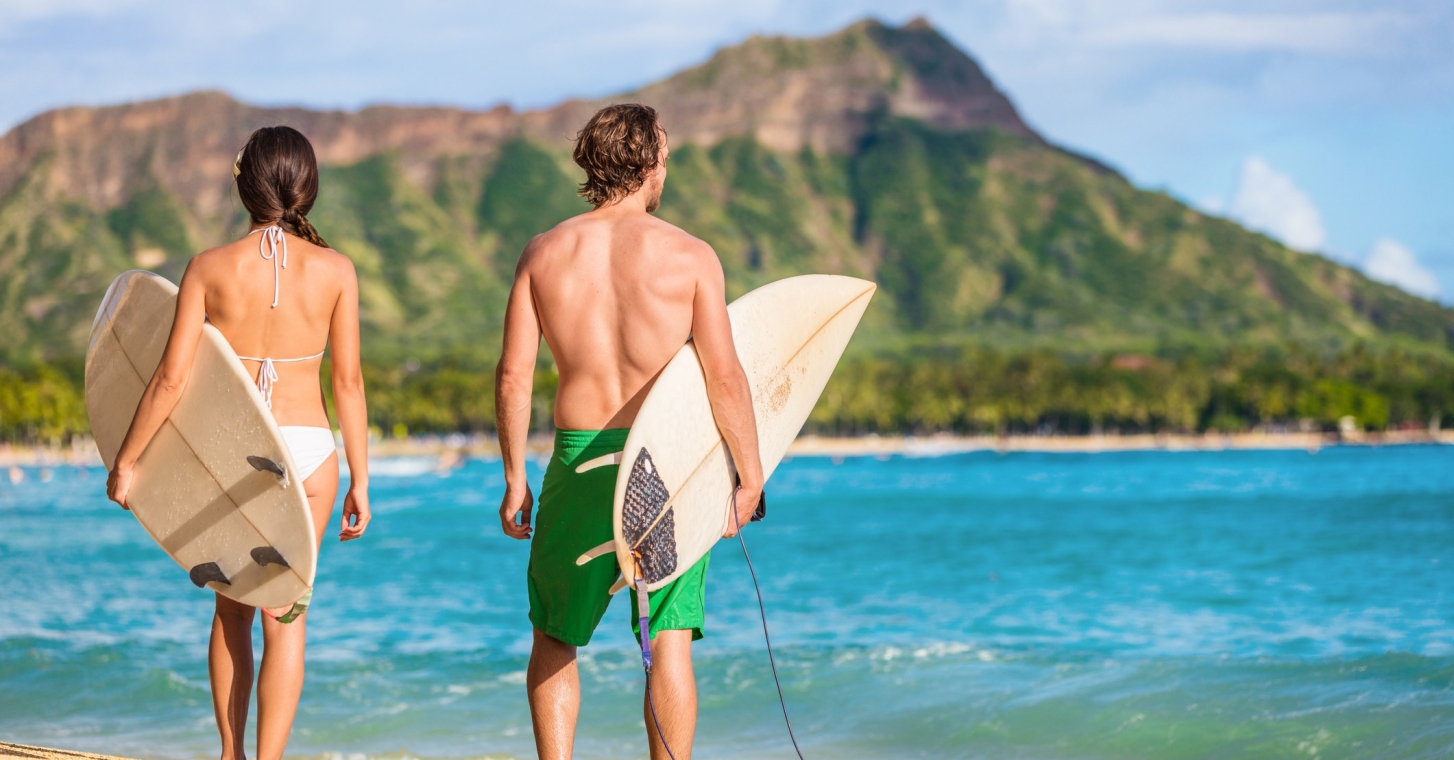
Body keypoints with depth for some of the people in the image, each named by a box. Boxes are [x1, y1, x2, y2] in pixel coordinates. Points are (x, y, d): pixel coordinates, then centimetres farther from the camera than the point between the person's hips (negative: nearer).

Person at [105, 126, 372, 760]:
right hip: (306, 448, -1)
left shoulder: (210, 268, -5)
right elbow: (348, 383, -3)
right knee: (284, 615, 2)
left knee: (232, 610, 18)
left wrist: (125, 462, 2)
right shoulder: (334, 269, -5)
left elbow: (172, 378, -7)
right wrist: (359, 479, 5)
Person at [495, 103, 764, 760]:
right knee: (670, 643, 5)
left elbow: (513, 375, 1)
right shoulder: (689, 255, -5)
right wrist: (750, 477, 0)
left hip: (579, 460, 2)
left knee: (554, 639, 16)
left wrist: (515, 479, 9)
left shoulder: (545, 252, 3)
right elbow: (725, 377, -9)